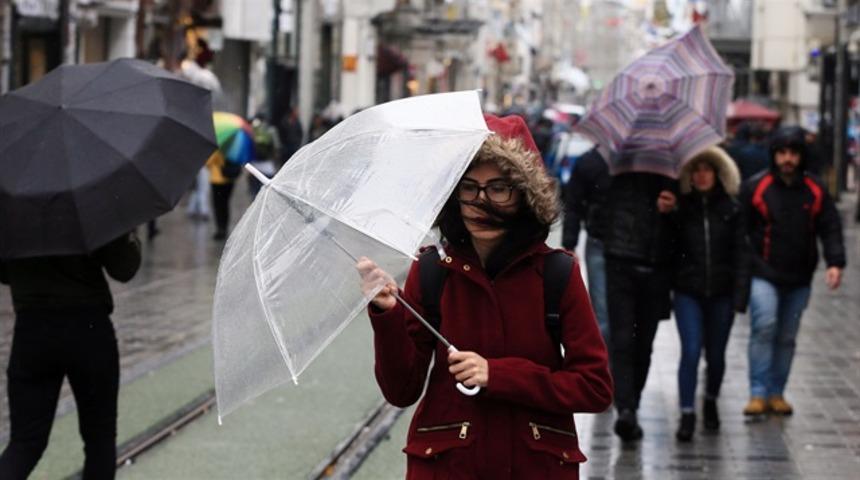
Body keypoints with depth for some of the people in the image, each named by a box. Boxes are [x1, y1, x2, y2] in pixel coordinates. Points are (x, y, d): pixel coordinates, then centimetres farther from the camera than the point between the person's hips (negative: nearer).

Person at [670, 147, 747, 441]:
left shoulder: (731, 209, 1)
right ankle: (687, 414, -5)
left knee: (716, 353, 10)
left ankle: (711, 403, 35)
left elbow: (740, 252, -1)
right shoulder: (680, 207, 2)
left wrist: (740, 294, -7)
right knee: (691, 351, -10)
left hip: (721, 292, 1)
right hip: (687, 291, -1)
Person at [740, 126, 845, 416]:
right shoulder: (755, 188, -3)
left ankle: (776, 393, 21)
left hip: (799, 279, 4)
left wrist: (835, 262, -11)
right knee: (764, 327, -18)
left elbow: (830, 229, 4)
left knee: (787, 337, 10)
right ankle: (758, 393, -14)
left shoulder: (815, 191, 5)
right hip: (763, 275, -4)